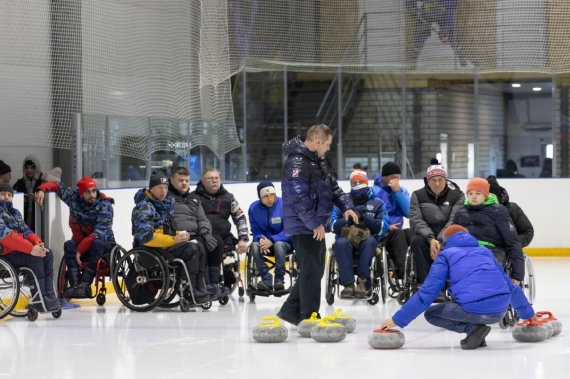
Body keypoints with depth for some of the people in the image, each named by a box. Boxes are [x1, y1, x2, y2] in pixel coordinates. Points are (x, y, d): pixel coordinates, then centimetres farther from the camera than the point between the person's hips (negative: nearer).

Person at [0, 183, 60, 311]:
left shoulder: (15, 213, 19)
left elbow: (25, 231, 14)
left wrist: (37, 242, -10)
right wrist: (31, 248, -27)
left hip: (18, 251, 9)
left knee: (47, 254, -10)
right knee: (35, 257, -26)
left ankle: (49, 295, -15)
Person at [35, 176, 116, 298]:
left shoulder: (104, 206, -21)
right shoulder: (74, 197, -8)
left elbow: (99, 234, -28)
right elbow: (57, 186, 7)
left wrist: (80, 249, -32)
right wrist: (42, 189, -12)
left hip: (103, 243, -4)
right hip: (80, 241, 4)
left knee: (97, 244, -36)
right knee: (69, 245, -26)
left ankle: (84, 285, -42)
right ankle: (74, 284, -38)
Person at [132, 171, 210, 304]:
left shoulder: (167, 203, 16)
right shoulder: (144, 208, -13)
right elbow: (147, 237, -24)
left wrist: (180, 235, 1)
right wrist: (174, 240, -22)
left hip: (167, 246, 9)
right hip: (151, 250, -9)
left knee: (199, 247, -8)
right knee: (191, 250, -24)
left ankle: (200, 288, -12)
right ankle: (188, 291, -21)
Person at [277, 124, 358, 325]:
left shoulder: (315, 161, 16)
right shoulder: (297, 162, -18)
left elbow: (331, 186, 23)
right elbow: (298, 197, -24)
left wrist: (346, 206, 10)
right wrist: (314, 223, -22)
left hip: (316, 227, 10)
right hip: (304, 228, -10)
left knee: (315, 270, 15)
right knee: (311, 271, -6)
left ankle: (291, 310, 22)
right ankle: (309, 319, 1)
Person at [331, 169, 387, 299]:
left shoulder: (377, 203, 14)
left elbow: (382, 227, 0)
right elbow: (334, 226, 4)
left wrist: (364, 218, -14)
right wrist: (349, 220, -15)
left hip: (367, 240, 0)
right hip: (347, 238, 0)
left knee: (370, 241, -36)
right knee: (341, 243, -35)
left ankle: (363, 282, -41)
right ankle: (348, 284, -42)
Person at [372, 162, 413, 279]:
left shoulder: (402, 191, 13)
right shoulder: (374, 191, -3)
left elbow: (409, 213, -2)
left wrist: (397, 191, -7)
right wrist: (387, 227, -18)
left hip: (397, 231, 4)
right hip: (380, 234, -4)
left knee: (411, 233, -29)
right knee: (398, 233, -35)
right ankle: (402, 273, -47)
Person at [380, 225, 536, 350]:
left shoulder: (446, 256, 13)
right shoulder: (485, 252, 27)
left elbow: (427, 293, 5)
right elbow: (511, 288, 31)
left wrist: (397, 319, 10)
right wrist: (528, 313, 45)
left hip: (474, 310, -6)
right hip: (500, 311, 6)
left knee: (430, 314, 19)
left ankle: (473, 328, 2)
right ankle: (477, 328, 15)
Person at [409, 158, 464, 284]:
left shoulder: (457, 195, -1)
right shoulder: (418, 195, 4)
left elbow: (455, 222, -13)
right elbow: (416, 221, -8)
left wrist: (440, 241, -27)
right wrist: (431, 239, -25)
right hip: (427, 236, 1)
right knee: (417, 241, -32)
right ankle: (424, 282, -33)